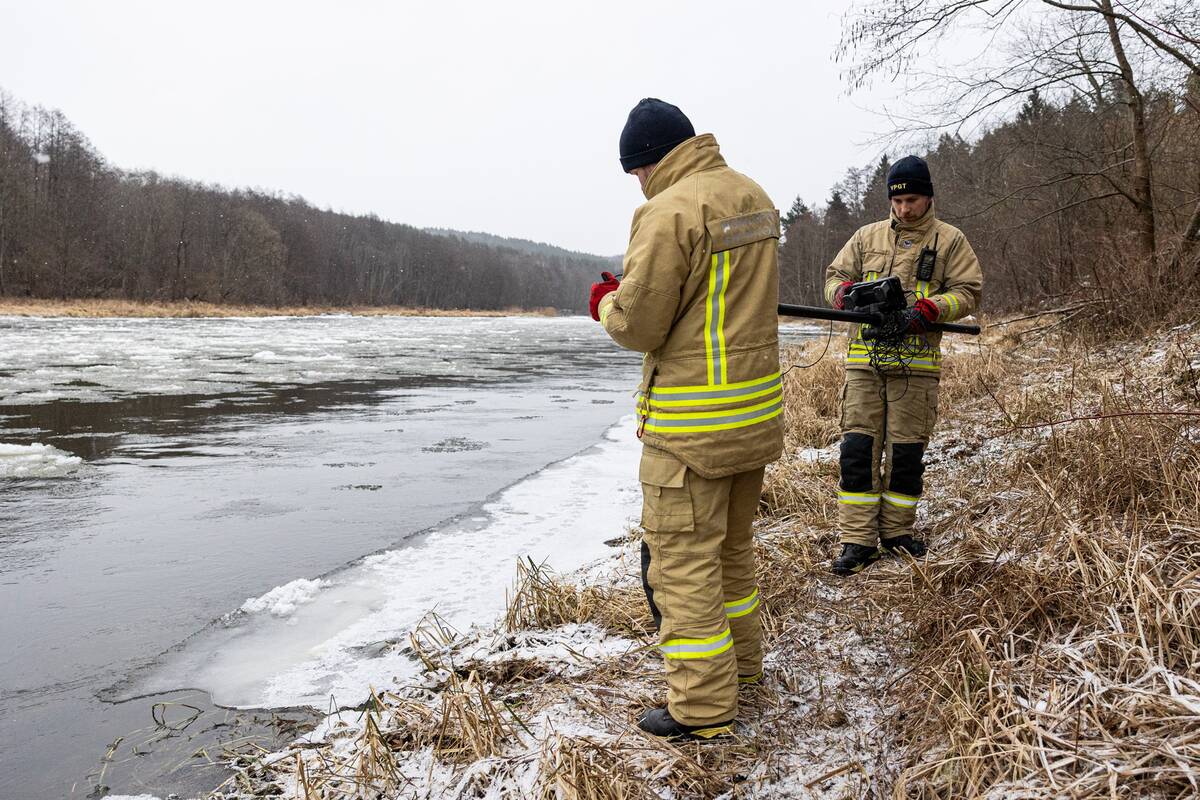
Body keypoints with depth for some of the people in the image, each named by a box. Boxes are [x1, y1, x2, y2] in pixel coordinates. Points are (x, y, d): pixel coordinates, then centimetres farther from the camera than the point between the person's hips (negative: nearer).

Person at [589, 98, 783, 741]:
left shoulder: (670, 212, -18)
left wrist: (607, 304, 4)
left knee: (681, 560, 2)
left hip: (692, 421, -9)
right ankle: (739, 660, 39)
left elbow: (638, 326, -17)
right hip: (758, 408, 9)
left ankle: (703, 706, 11)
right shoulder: (754, 196, 10)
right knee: (731, 544, 23)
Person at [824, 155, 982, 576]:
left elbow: (967, 292, 0)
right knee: (858, 448, -3)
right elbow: (834, 276, 13)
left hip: (915, 363, -1)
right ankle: (858, 540, 3)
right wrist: (847, 293, -11)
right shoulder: (868, 236, 13)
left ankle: (897, 530, 21)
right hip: (864, 360, 2)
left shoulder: (949, 240, 6)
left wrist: (927, 310, -18)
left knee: (907, 452, 5)